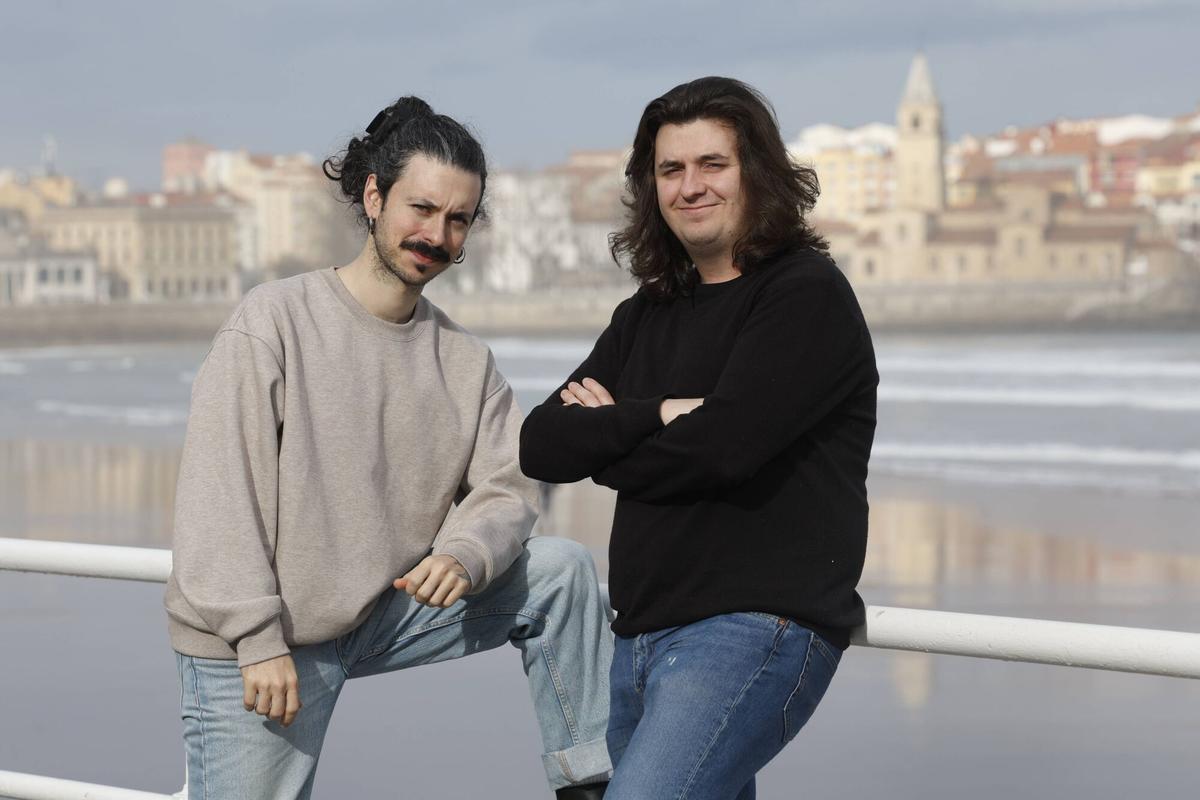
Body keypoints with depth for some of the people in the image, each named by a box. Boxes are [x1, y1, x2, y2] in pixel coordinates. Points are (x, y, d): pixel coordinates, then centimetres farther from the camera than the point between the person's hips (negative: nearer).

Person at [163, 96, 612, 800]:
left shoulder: (464, 358, 6)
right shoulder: (275, 319, -10)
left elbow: (509, 485, 1)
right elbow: (221, 491, -15)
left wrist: (464, 555, -22)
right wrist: (259, 638, -20)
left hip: (386, 611, 5)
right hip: (254, 648, -4)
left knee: (563, 571, -4)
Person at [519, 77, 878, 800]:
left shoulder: (807, 295, -5)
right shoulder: (647, 315, 17)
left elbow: (720, 447, -18)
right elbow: (541, 444, 6)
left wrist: (606, 441, 0)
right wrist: (658, 415, -9)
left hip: (757, 626, -8)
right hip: (642, 635, 8)